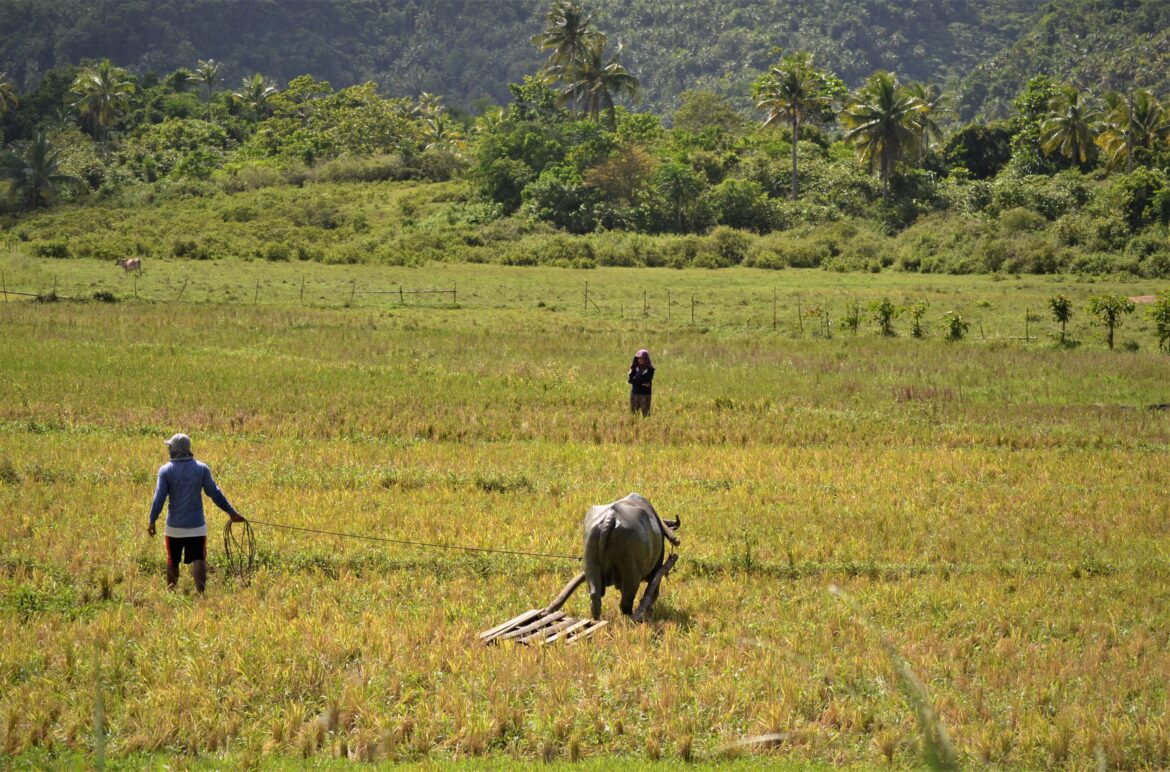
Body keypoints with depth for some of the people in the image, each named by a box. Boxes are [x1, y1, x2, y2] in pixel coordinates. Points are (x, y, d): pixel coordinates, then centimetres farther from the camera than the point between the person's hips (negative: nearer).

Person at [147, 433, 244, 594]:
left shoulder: (165, 470, -5)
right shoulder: (201, 468, -1)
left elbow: (159, 498, -8)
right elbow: (215, 493, 0)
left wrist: (152, 521, -2)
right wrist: (231, 512, 6)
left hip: (174, 526, 0)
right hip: (197, 526, 0)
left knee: (172, 562, 13)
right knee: (198, 560, -4)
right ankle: (200, 591, -18)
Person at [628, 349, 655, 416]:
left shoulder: (650, 369, -3)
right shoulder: (635, 368, 6)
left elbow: (646, 380, -14)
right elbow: (630, 380, -5)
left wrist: (635, 379, -6)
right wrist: (642, 383, -14)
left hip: (645, 394, -3)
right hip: (634, 393, 3)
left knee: (645, 413, -5)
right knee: (633, 413, 3)